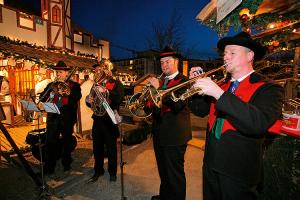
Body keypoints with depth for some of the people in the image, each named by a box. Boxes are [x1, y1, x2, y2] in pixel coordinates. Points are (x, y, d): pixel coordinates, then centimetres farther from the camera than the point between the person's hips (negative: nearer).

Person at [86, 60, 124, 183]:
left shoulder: (116, 83, -2)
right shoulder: (96, 85, 15)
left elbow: (120, 99, -19)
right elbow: (90, 103, 18)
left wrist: (106, 91, -29)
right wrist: (88, 101, -4)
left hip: (109, 120, -5)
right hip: (97, 119, 5)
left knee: (111, 147, 8)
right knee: (97, 147, 13)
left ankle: (112, 172, 26)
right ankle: (98, 171, 31)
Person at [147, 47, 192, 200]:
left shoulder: (184, 81, -11)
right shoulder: (160, 81, 11)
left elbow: (178, 104, -26)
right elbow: (154, 103, 9)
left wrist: (158, 88, -26)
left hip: (174, 135, -7)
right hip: (159, 133, 7)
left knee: (174, 173, 8)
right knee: (163, 170, 24)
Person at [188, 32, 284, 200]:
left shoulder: (269, 89, -12)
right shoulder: (222, 86, 6)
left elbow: (260, 123, -30)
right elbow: (200, 110, 7)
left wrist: (219, 94, -32)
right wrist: (197, 85, -7)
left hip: (239, 172, -5)